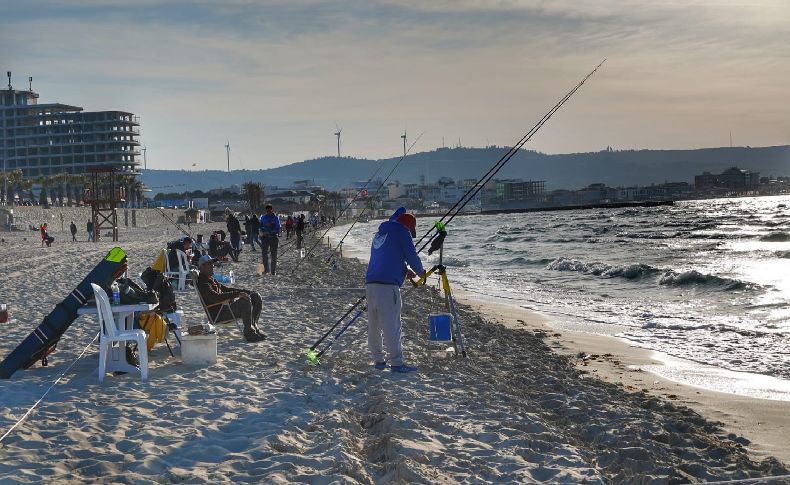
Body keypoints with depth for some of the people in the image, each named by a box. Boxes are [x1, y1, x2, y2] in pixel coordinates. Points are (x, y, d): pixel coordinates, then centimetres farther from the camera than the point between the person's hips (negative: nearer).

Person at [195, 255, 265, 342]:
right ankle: (249, 333, -24)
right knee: (245, 300, -33)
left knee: (256, 297, 5)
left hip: (226, 306, 10)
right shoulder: (202, 283, -13)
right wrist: (237, 294, -30)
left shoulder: (211, 280, 21)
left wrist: (246, 291, 16)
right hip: (218, 314, -10)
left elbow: (226, 289, 27)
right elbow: (216, 297, -27)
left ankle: (253, 327, 8)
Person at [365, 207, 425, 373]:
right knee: (391, 325, -7)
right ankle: (396, 362, -8)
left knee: (374, 324, 11)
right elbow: (412, 256, -1)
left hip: (370, 283, 8)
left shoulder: (380, 233, 22)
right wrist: (420, 272, 18)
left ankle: (378, 359, 17)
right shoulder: (402, 232, 1)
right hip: (388, 285, -8)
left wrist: (404, 270, 32)